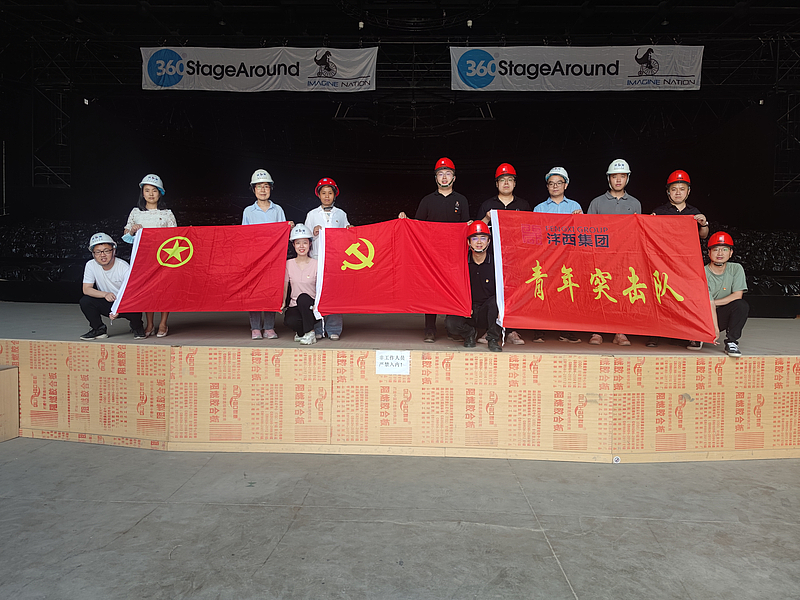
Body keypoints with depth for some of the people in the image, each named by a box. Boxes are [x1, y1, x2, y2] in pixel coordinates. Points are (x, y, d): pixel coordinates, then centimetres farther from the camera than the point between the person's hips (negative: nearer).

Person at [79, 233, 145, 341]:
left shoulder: (124, 267, -19)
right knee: (85, 301, -20)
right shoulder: (91, 265, -8)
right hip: (108, 303, 4)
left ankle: (137, 328, -1)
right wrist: (105, 294, -28)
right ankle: (99, 329, 1)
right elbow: (86, 289, -8)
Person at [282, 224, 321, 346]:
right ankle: (301, 331, 6)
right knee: (289, 321, -32)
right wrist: (282, 302, -7)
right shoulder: (288, 264, 3)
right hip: (295, 305, 1)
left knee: (303, 298, -35)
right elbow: (284, 287, 9)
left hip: (310, 305, -1)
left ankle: (310, 334, -18)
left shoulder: (316, 264, -3)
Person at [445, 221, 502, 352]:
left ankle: (493, 339, -10)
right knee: (450, 323, -28)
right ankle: (469, 333, 11)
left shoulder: (495, 262, -5)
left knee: (496, 300, -33)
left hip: (487, 312, 0)